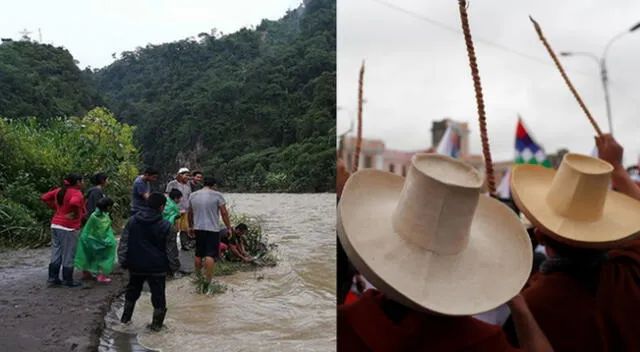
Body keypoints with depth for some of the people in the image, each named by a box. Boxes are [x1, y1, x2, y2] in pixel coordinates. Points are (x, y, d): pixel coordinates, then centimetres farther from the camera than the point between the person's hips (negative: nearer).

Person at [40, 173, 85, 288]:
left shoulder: (60, 190, 8)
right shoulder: (76, 193, -16)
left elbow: (44, 197, 14)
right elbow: (74, 203, -37)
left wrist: (56, 208, 13)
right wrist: (75, 214, -20)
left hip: (56, 224, 8)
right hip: (69, 227, -8)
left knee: (56, 252, 14)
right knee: (68, 255, 2)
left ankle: (53, 278, 19)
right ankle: (68, 280, 10)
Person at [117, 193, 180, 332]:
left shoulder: (132, 221, 0)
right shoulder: (166, 226, -12)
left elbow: (123, 244, 4)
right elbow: (171, 250, -6)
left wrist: (123, 262, 12)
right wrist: (174, 266, 6)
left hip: (135, 266, 4)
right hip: (157, 268, -4)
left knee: (132, 292, 24)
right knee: (158, 295, 8)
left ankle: (125, 317, 34)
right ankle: (157, 324, 13)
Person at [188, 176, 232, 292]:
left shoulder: (193, 195, 9)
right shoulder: (217, 195, -6)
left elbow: (190, 213, 18)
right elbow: (224, 213, -7)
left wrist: (190, 226, 30)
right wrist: (228, 228, 1)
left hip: (198, 228, 5)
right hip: (212, 229, -5)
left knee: (198, 255, 17)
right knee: (210, 255, -6)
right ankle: (207, 281, -10)